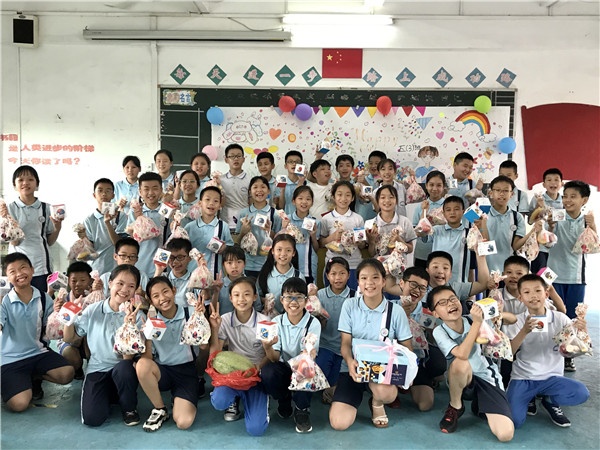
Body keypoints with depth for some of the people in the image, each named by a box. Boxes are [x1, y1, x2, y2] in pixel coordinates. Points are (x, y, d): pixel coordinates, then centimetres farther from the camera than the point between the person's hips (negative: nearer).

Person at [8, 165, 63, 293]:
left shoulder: (45, 208, 4)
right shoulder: (10, 208, 1)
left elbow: (49, 241, 8)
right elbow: (14, 241, -5)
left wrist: (57, 228, -9)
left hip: (42, 267, 1)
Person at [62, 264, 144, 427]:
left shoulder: (137, 317, -7)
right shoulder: (93, 310, 0)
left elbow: (128, 357, -14)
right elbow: (69, 338, 11)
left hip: (122, 370, -1)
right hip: (97, 370, 1)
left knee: (123, 367, -37)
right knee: (92, 418, -23)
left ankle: (129, 408, -6)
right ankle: (109, 395, 14)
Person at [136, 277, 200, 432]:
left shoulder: (189, 314, -5)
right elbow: (147, 356, -6)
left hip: (186, 371, -2)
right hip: (162, 371, 2)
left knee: (183, 422, -22)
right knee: (142, 365, -32)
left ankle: (178, 401, 16)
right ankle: (160, 410, -7)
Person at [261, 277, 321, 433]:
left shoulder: (313, 323, -14)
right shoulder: (277, 322, -7)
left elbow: (310, 356, -17)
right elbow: (275, 359, -11)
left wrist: (309, 355, -42)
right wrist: (268, 347, -34)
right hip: (284, 368, 2)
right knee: (267, 372, -29)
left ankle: (302, 410, -5)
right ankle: (284, 400, 5)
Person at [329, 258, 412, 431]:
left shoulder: (395, 311, -6)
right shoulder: (349, 305, -5)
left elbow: (406, 347, 1)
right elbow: (346, 342, -4)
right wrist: (350, 361, -27)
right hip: (354, 367, 1)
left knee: (386, 392, -38)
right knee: (339, 423, -19)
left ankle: (377, 403, 3)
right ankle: (359, 393, 15)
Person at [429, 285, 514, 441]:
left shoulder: (473, 320, -8)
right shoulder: (439, 331, -14)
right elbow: (462, 354, -32)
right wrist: (477, 323, -32)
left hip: (488, 379, 2)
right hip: (462, 380, -2)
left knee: (505, 434, -19)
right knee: (460, 362, -38)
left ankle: (478, 406, 16)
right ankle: (455, 407, -8)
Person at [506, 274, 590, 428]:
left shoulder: (560, 319, -1)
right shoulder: (518, 321, -4)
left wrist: (582, 333, -23)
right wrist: (524, 331, -29)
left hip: (551, 378, 2)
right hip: (522, 378, -1)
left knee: (581, 393, -27)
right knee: (514, 421, -21)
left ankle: (550, 401, 5)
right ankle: (529, 399, 13)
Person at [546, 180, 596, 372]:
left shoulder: (587, 221, 1)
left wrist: (592, 227, -23)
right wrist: (550, 226, -35)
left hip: (576, 277, 3)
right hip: (555, 276, -3)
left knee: (573, 318, 10)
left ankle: (568, 356, 22)